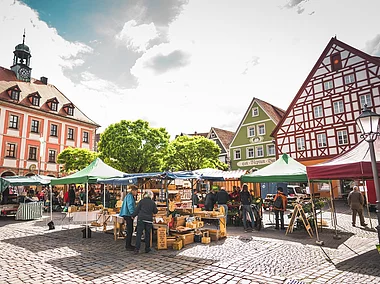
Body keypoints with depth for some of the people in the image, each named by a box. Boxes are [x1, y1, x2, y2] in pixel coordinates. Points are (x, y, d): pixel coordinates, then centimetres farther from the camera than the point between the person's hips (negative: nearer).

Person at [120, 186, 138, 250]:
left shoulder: (131, 196, 18)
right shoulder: (129, 196, -14)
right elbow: (130, 206, -22)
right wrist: (133, 214, -23)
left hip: (129, 215, 10)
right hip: (128, 215, -10)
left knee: (130, 230, 14)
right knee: (129, 231, -7)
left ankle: (129, 244, 22)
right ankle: (127, 246, 0)